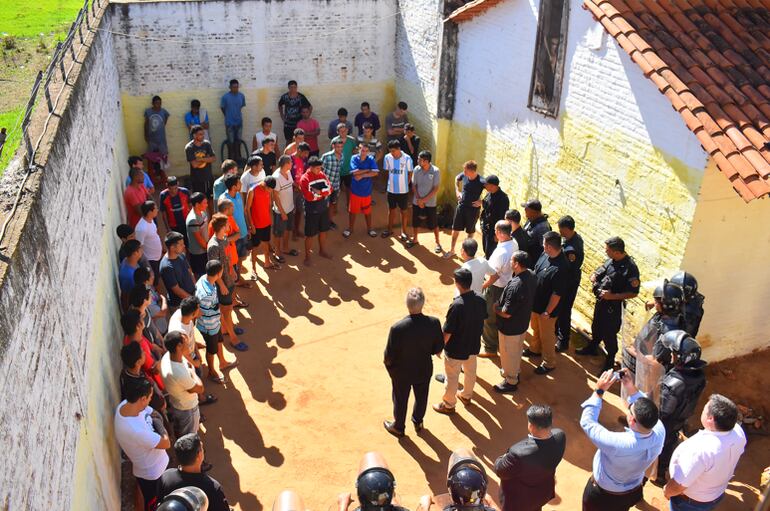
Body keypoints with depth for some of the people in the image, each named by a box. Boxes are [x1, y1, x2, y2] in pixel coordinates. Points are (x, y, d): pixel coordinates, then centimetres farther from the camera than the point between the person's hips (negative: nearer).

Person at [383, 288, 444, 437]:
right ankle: (418, 422, 55)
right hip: (424, 369, 3)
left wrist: (388, 362, -1)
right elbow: (438, 349, -11)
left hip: (402, 372, -2)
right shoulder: (434, 323, -26)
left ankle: (398, 427, 49)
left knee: (400, 399, 24)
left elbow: (389, 356, -23)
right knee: (421, 396, 30)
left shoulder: (397, 328, -35)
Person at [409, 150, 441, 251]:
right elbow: (414, 186, 0)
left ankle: (438, 243, 23)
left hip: (430, 203, -3)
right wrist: (419, 199, -10)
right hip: (417, 201, 3)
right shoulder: (416, 170, -7)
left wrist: (424, 200, -16)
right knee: (415, 222, 15)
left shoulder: (435, 171, -17)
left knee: (433, 224, 7)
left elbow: (436, 189, -15)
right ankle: (414, 239, 36)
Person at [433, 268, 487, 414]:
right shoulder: (481, 301, -13)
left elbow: (447, 332, -24)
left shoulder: (457, 305, -32)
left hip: (455, 349, -6)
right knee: (470, 371, 28)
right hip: (473, 346, 6)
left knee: (452, 377, 15)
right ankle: (466, 396, 50)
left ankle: (448, 404, 34)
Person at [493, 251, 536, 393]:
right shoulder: (532, 275, -11)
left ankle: (511, 382, 35)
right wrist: (501, 303, 9)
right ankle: (516, 372, 51)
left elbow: (506, 313, -31)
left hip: (510, 327, -8)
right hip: (523, 322, 8)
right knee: (517, 349, 30)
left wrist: (496, 308, -10)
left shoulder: (515, 286, -38)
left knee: (508, 354, 15)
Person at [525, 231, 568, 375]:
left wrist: (547, 312, -20)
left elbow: (557, 294, -27)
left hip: (547, 308, -8)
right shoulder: (545, 254, -9)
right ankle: (535, 349, 54)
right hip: (535, 302, 8)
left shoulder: (561, 268, -34)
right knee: (535, 329, 29)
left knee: (546, 336, 12)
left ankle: (549, 363, 32)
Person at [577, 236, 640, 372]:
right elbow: (596, 274, 10)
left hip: (614, 306, -7)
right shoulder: (611, 260, -6)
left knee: (609, 333, 8)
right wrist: (594, 278, -13)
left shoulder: (630, 269, -28)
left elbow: (633, 293, -22)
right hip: (601, 300, 7)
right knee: (596, 326, 27)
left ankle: (610, 360, 30)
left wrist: (612, 296, -28)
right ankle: (592, 347, 50)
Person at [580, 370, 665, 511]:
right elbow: (647, 413, -7)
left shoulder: (617, 444, -46)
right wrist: (631, 388, -13)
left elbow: (587, 422, -30)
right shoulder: (660, 433, -30)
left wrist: (599, 391, -27)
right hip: (633, 490, 4)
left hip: (603, 494, -4)